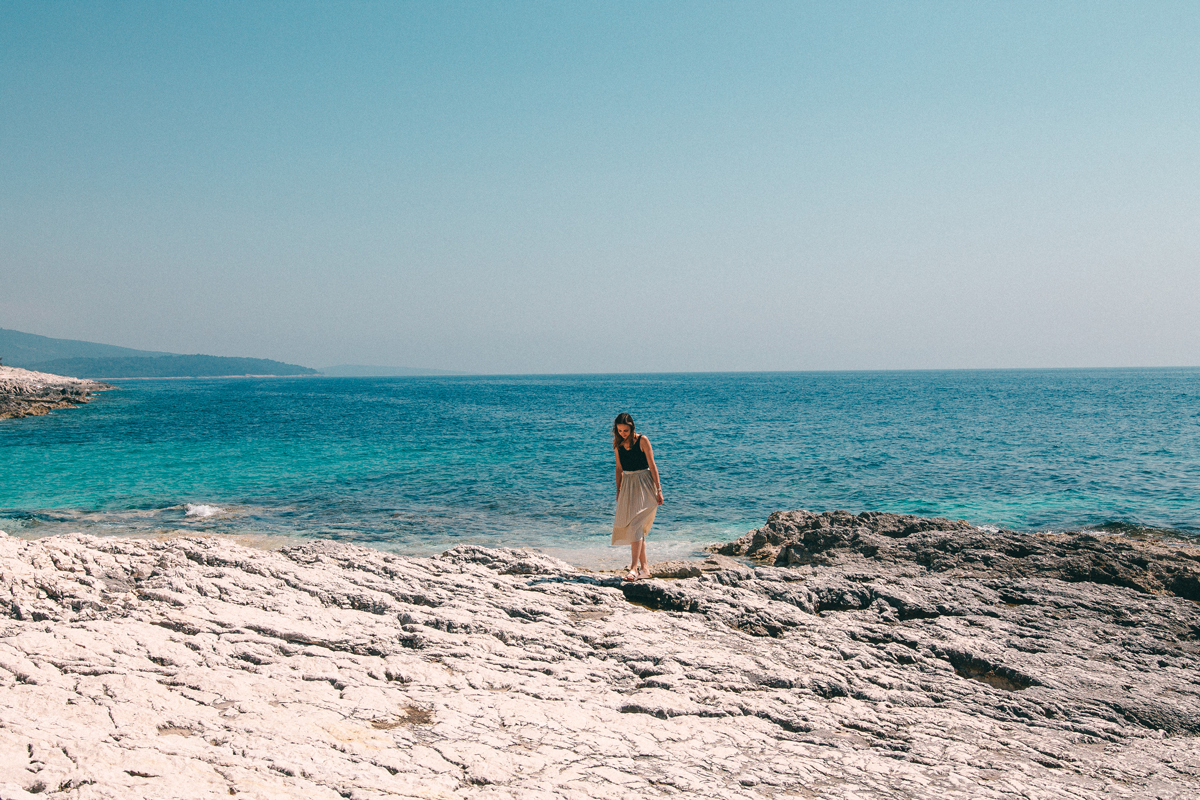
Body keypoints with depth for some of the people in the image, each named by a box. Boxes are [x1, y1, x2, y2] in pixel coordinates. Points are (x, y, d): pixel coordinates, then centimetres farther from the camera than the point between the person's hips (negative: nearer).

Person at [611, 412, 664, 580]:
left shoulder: (642, 441, -9)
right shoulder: (618, 444, 5)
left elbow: (652, 466, -7)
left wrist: (658, 489, -9)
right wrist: (618, 491, 15)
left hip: (644, 484, -6)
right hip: (627, 485, 6)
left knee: (636, 525, -16)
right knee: (628, 526, 6)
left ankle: (634, 567, -18)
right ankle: (644, 566, 15)